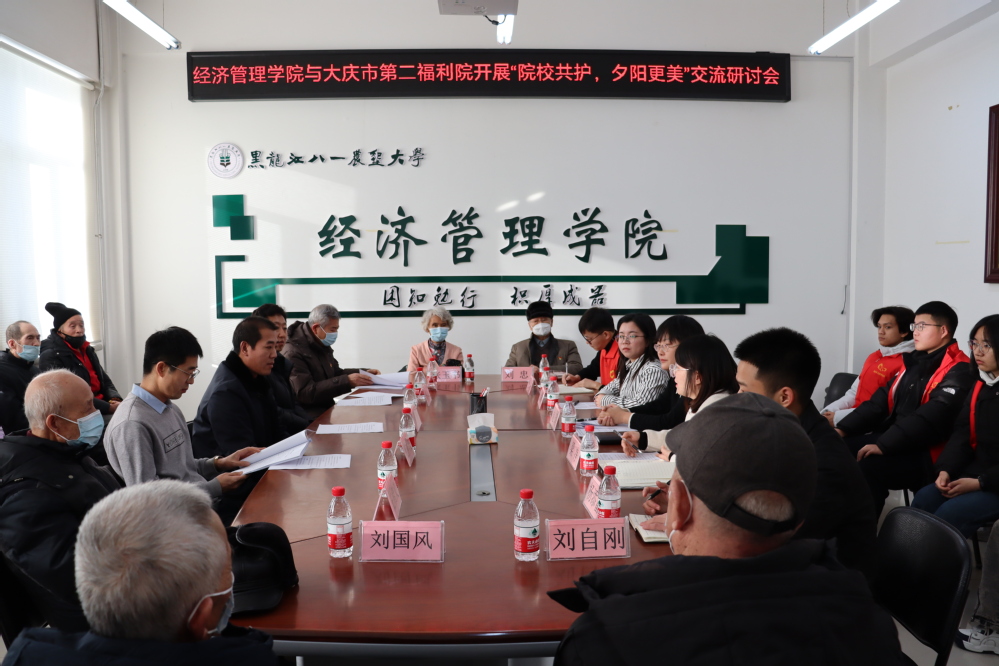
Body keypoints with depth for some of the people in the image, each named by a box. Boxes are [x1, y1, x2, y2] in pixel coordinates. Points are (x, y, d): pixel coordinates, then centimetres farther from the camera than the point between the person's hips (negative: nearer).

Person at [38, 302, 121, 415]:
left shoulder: (87, 350, 18)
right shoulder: (50, 357, -6)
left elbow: (104, 380, 17)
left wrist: (115, 399, -5)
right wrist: (109, 408, -20)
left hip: (103, 404, 8)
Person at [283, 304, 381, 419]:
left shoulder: (321, 346, 13)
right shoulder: (293, 353, -18)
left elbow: (336, 373, 25)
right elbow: (305, 393, -25)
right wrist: (347, 381, -27)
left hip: (327, 408, 9)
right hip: (308, 416, -9)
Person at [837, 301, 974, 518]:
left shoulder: (958, 372, -11)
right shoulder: (914, 363, 17)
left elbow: (930, 417, -23)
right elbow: (881, 401, 14)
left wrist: (883, 445, -29)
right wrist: (844, 428, 1)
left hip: (926, 453, -8)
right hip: (891, 440, 8)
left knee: (868, 467, -31)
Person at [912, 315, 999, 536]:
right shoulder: (979, 386, 12)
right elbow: (962, 434, 8)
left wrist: (981, 483, -20)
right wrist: (946, 470, -7)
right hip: (973, 474, 7)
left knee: (949, 513, -24)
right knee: (923, 500, -14)